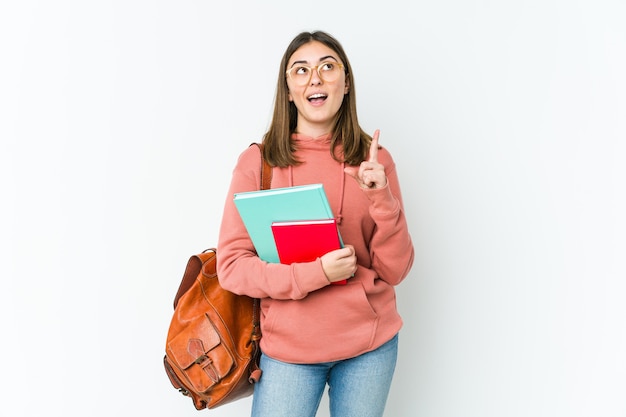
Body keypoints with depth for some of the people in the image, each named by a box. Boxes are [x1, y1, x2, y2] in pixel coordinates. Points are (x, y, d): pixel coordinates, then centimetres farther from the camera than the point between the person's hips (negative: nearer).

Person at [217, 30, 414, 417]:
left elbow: (395, 270, -4)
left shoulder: (374, 159, -2)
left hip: (371, 343, 2)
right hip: (289, 346, -1)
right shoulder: (257, 161, -6)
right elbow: (231, 265, -8)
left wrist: (381, 199, -19)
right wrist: (315, 273, -19)